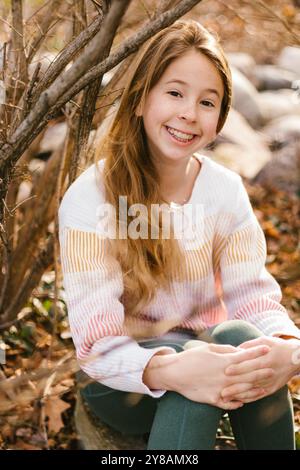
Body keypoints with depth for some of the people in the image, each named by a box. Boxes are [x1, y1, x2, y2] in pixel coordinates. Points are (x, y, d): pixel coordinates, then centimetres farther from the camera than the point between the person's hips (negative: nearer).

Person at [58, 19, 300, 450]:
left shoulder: (226, 191, -5)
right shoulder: (88, 200, -17)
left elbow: (254, 295, -10)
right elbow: (98, 344, -22)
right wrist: (169, 370, -43)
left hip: (207, 351, 4)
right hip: (125, 381, -4)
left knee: (238, 335, -30)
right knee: (187, 354, -35)